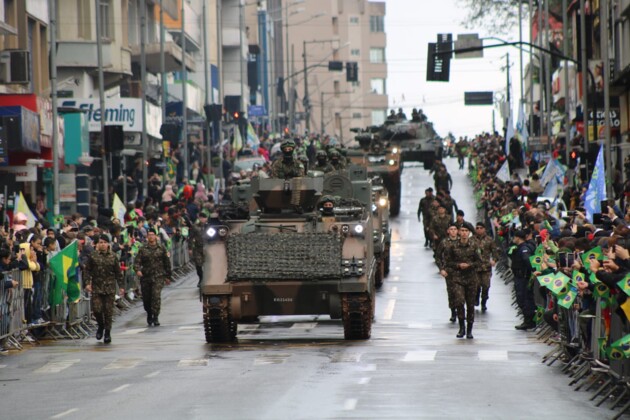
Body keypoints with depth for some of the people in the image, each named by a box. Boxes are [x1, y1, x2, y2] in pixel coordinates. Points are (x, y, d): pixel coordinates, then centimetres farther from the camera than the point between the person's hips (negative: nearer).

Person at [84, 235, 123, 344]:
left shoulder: (113, 257, 4)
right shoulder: (93, 256, 2)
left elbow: (118, 273, 9)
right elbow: (87, 270, 4)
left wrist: (121, 286, 7)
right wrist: (87, 283, -8)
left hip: (110, 287, 0)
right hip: (96, 287, 0)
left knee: (108, 310, 0)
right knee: (96, 309, -7)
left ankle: (107, 332, 10)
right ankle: (101, 326, 21)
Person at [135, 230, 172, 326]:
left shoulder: (161, 248, 6)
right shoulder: (143, 249, 5)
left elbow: (167, 262, 12)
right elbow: (137, 261, -2)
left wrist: (168, 276, 13)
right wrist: (138, 270, -23)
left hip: (158, 276, -2)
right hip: (145, 276, 2)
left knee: (156, 296, -17)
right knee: (146, 298, 7)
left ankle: (155, 317, -13)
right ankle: (149, 314, 31)